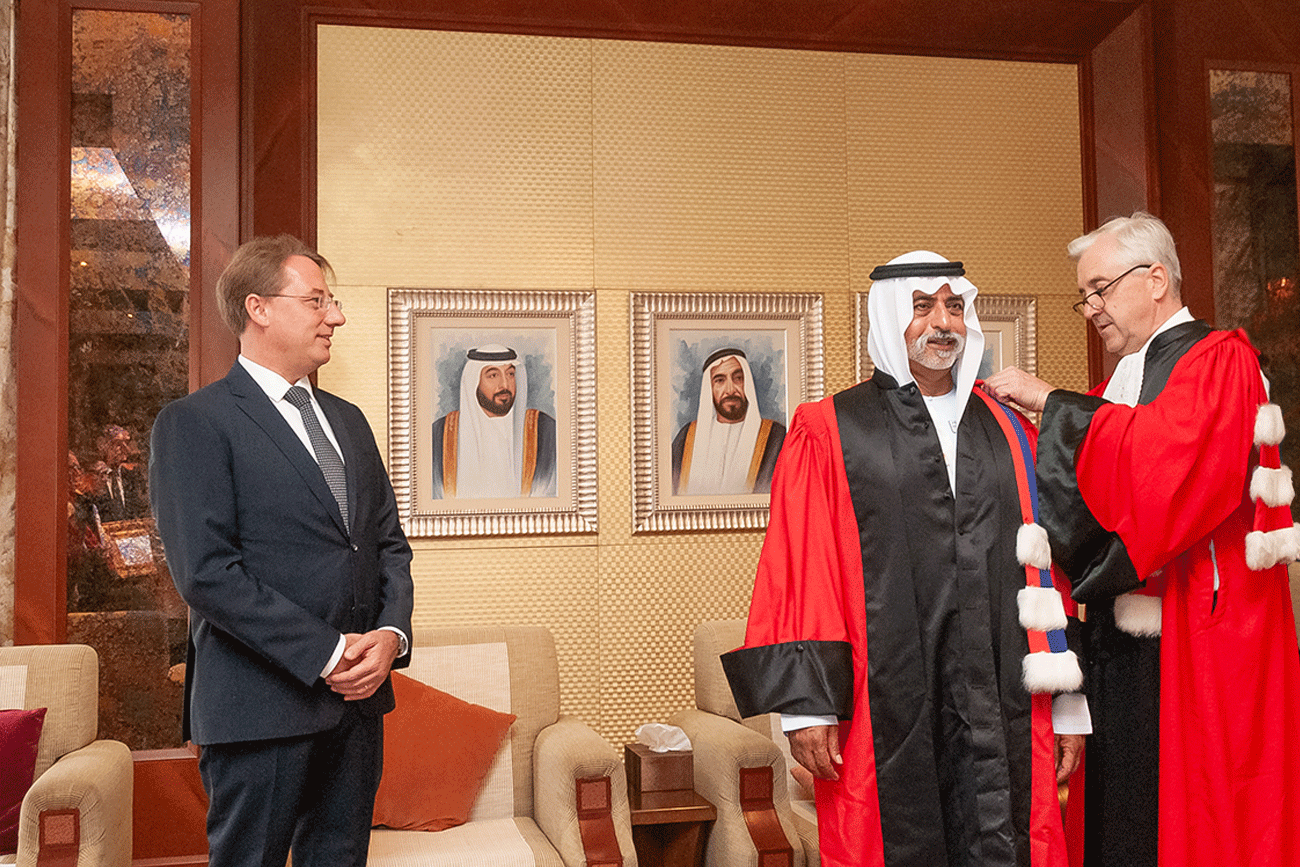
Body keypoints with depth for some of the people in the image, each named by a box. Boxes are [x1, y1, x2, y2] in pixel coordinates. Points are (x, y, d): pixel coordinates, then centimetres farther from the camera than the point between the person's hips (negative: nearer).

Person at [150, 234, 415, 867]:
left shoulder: (347, 420, 16)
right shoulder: (193, 424, -7)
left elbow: (390, 542, 15)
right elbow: (205, 572, -16)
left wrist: (391, 635, -3)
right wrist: (326, 653, -17)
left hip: (359, 696, 6)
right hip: (263, 704, -6)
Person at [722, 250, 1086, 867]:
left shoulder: (1009, 434, 14)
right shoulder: (827, 433, 2)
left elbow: (1047, 569, 11)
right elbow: (799, 575, -4)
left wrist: (1068, 703, 8)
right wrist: (806, 704, -10)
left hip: (1002, 715, 3)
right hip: (886, 714, -3)